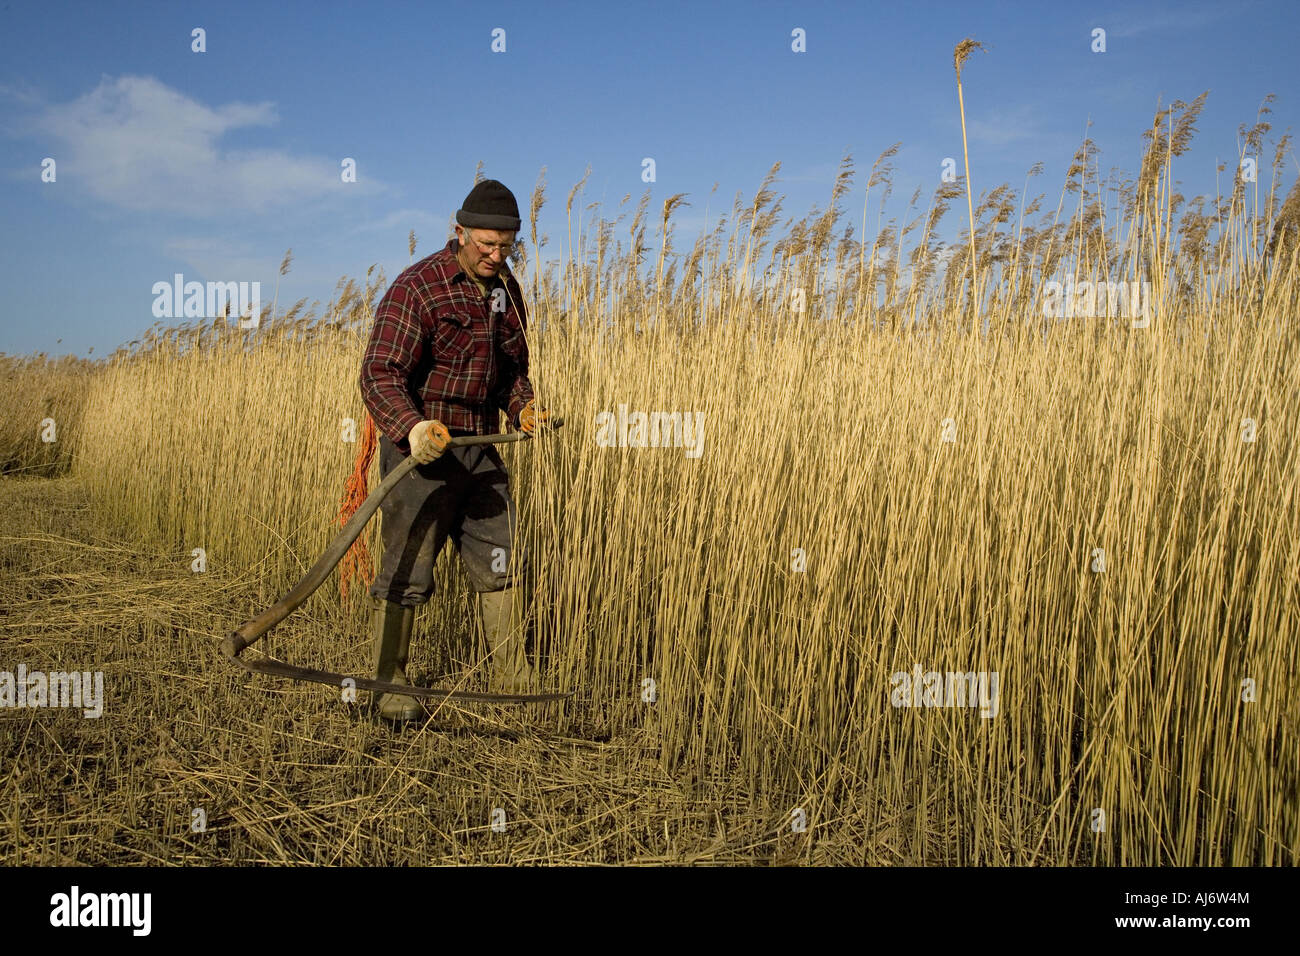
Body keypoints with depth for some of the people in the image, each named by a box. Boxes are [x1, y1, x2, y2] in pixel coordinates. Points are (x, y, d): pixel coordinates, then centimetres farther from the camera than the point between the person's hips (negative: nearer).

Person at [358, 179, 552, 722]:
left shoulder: (506, 289, 10)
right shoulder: (417, 288, -12)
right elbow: (380, 374, -19)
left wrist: (522, 406, 3)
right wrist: (412, 428, -35)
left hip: (480, 448, 7)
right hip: (420, 448, -6)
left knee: (502, 564, 9)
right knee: (407, 570, 0)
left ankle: (513, 681, 21)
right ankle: (389, 684, 17)